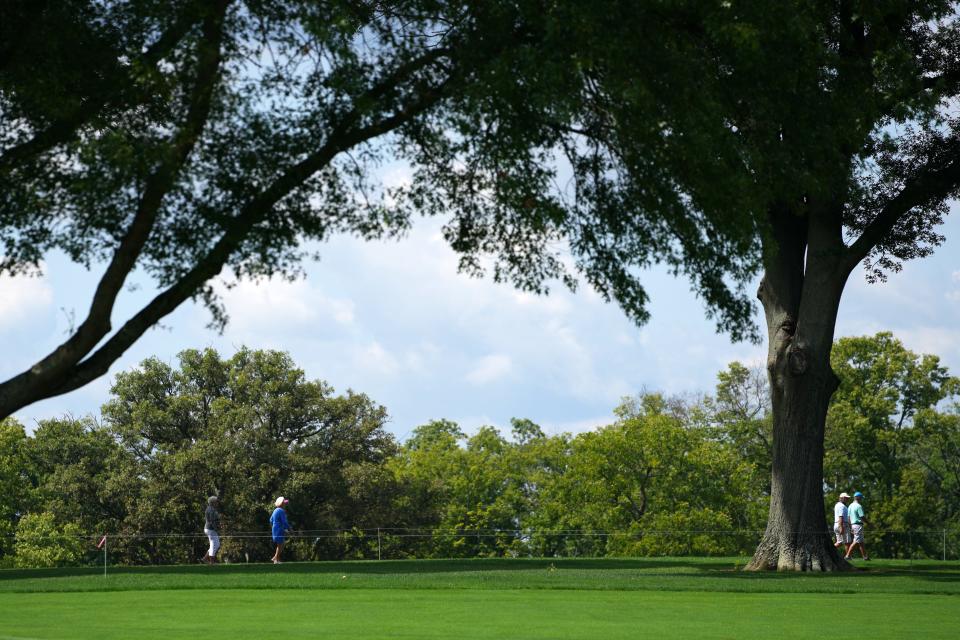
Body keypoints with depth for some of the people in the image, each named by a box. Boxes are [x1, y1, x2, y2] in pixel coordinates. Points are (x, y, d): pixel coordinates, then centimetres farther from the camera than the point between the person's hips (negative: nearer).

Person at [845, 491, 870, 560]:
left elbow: (849, 517, 15)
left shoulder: (851, 506, 13)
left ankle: (865, 556, 18)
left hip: (853, 524, 9)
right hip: (858, 524, -9)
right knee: (856, 541, -8)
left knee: (861, 542, 14)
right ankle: (847, 556, -12)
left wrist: (850, 527, 18)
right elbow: (862, 517, -17)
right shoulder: (859, 506, -13)